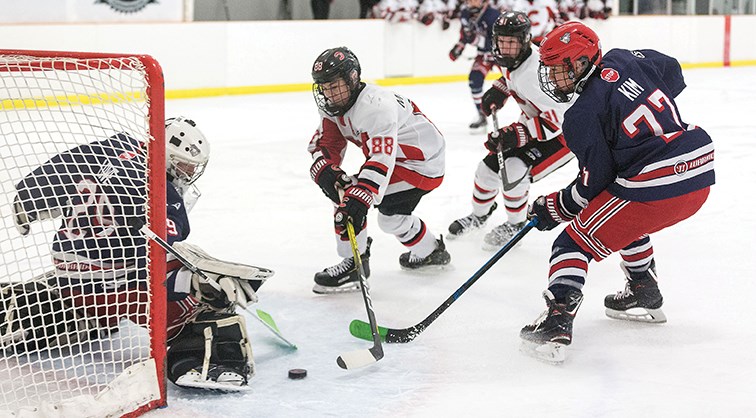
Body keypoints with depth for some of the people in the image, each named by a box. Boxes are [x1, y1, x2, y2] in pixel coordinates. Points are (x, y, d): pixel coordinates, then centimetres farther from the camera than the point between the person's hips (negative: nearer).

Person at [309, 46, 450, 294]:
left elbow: (382, 159, -40)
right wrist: (325, 171, -23)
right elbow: (323, 145, 0)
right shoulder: (332, 106, -2)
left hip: (422, 162, -10)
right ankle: (431, 252, 46)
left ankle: (353, 265, -11)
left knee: (354, 197, -18)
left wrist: (358, 198, -49)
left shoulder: (375, 105, -31)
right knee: (390, 215, 24)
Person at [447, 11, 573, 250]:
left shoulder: (536, 71, -35)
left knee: (514, 171, -23)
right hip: (534, 122, 9)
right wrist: (500, 89, 3)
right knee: (490, 166, 6)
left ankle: (515, 226, 2)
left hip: (562, 133, -9)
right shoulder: (513, 59, -7)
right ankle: (479, 215, 34)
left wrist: (518, 134, -39)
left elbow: (557, 117, -36)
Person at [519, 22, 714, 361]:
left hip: (655, 188, -8)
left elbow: (594, 184, -5)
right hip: (701, 170, 9)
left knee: (575, 242, 1)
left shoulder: (581, 116, -10)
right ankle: (644, 295, 43)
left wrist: (553, 208, 9)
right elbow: (672, 74, 26)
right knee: (628, 221, 36)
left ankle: (556, 321, -15)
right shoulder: (625, 60, 8)